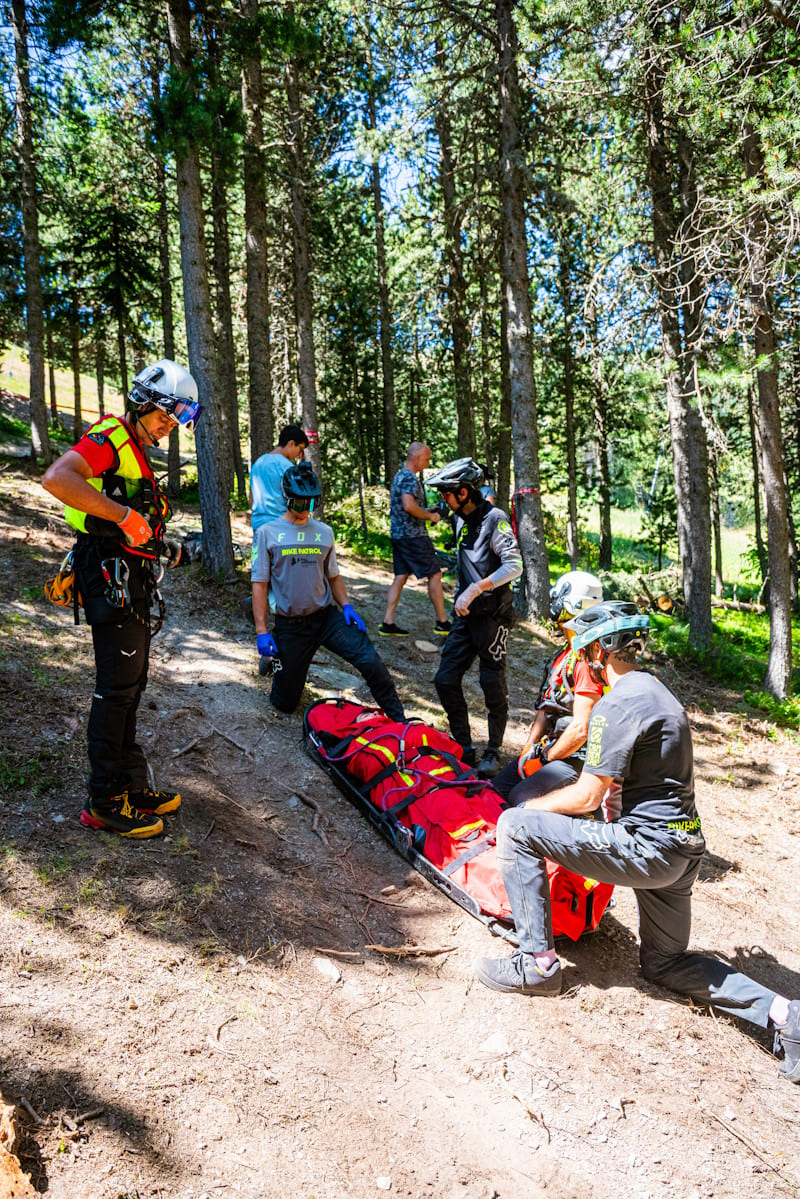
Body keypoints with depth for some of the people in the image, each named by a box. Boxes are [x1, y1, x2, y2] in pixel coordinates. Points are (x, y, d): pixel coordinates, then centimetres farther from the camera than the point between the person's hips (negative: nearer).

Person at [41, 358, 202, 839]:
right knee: (117, 689, -4)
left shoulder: (138, 455, 20)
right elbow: (57, 479, -29)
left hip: (133, 583, 10)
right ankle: (105, 802, 8)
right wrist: (125, 515, -27)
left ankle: (132, 785, 25)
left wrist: (167, 547, 10)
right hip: (111, 578, -10)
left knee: (131, 686, 14)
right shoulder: (109, 439, -11)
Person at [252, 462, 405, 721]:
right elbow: (260, 584, -3)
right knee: (285, 702, 7)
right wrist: (261, 631, -11)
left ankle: (399, 722, -3)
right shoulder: (267, 533, -2)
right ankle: (274, 661, 40)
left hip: (327, 617, 2)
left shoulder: (324, 532, 8)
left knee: (371, 662, -20)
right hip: (289, 625, -2)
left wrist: (346, 606, -1)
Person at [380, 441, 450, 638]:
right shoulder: (410, 478, -15)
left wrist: (427, 511, 18)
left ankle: (388, 623, 6)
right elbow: (409, 505, -29)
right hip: (413, 536, -10)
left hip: (397, 534, 10)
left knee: (400, 577, 9)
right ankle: (442, 623, 4)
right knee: (435, 575, -2)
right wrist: (430, 516, -15)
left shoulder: (399, 475, 17)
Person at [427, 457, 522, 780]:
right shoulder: (461, 518, 11)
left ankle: (493, 752, 18)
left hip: (493, 614, -8)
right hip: (467, 613, 8)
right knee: (445, 680, 3)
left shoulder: (495, 519, -15)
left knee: (493, 685, 2)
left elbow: (514, 566, -25)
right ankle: (463, 747, 16)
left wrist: (474, 590, -29)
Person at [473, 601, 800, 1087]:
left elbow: (587, 796, -16)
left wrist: (529, 807, -1)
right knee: (666, 963, 26)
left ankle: (538, 962, -2)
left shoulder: (617, 705, -17)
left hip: (646, 847, -10)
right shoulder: (657, 691, 14)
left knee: (515, 827, -9)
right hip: (683, 849, 10)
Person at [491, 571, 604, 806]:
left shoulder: (590, 661, -20)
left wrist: (544, 758, -11)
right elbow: (546, 709, 14)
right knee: (495, 789, 3)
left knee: (520, 797, -23)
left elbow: (580, 730, -23)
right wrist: (527, 751, 4)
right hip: (552, 747, 9)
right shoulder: (564, 655, 13)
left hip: (578, 759, -9)